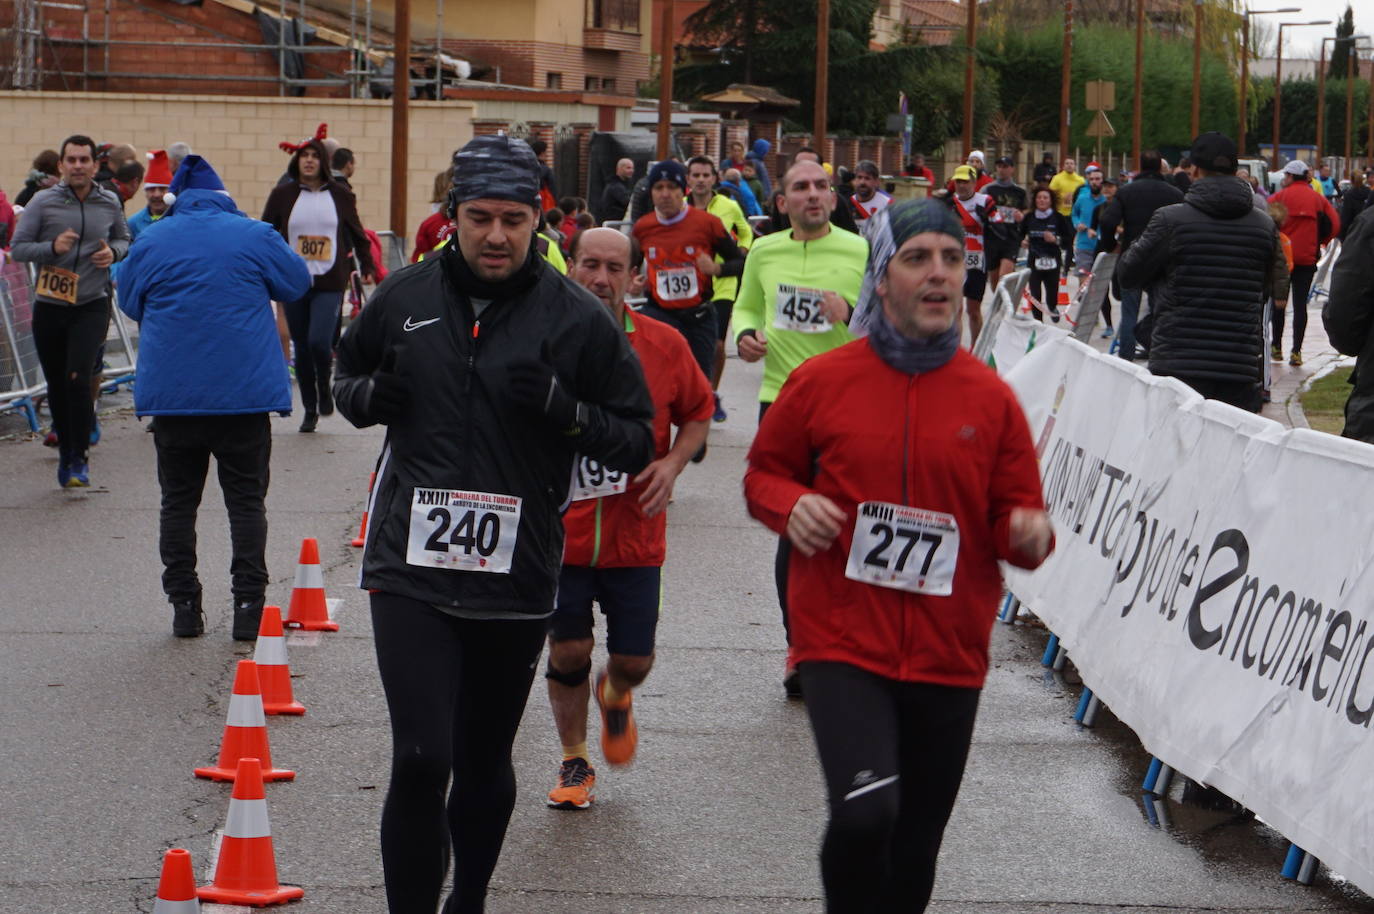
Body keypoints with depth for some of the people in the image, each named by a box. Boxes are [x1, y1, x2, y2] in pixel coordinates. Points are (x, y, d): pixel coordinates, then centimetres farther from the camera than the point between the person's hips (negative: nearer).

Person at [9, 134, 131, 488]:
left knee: (78, 378, -17)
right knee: (56, 386, 9)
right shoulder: (43, 202, -5)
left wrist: (113, 252, -5)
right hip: (49, 307, 1)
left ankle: (80, 458, -6)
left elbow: (124, 239, 18)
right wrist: (52, 247, -21)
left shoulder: (110, 203, 2)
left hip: (92, 305, -1)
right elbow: (17, 247, -4)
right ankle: (65, 452, 28)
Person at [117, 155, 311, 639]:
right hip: (244, 393, -1)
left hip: (170, 395, 1)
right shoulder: (254, 236, -3)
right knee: (246, 499, 6)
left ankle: (184, 605, 10)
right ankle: (248, 606, 0)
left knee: (178, 500, 10)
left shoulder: (150, 242, 1)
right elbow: (298, 283, 10)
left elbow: (130, 303, 13)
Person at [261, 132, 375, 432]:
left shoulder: (340, 195, 5)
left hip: (329, 283, -1)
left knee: (319, 341, -17)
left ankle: (325, 388, 11)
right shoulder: (282, 195, 4)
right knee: (302, 348, 5)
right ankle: (309, 409, 17)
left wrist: (368, 267, 14)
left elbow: (357, 235, 16)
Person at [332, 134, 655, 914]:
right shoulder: (404, 298, 2)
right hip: (411, 569, 0)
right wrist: (370, 396, -4)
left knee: (485, 764, 17)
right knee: (422, 761, -13)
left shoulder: (577, 318, -4)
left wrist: (563, 409, -20)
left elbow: (638, 440, -2)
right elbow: (349, 374, 20)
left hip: (518, 579, 0)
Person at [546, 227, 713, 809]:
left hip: (635, 536, 1)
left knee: (633, 660, 5)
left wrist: (673, 463, -5)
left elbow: (698, 411, 11)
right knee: (568, 651, 0)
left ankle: (615, 696, 43)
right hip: (559, 530, -1)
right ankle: (574, 762, 24)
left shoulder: (664, 346, -3)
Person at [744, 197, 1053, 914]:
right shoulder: (821, 382, -1)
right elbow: (764, 472, 12)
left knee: (914, 854, 12)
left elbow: (1016, 515, 9)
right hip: (842, 643, -3)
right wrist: (792, 505, -10)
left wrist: (1029, 534, -14)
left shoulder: (990, 398, 4)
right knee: (865, 814, -24)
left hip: (949, 658, 3)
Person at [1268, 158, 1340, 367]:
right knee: (1300, 304, 4)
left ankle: (1276, 347, 15)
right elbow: (1334, 225, -1)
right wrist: (1318, 242, 11)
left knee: (1278, 302, 12)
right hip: (1307, 259, 2)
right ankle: (1296, 351, -3)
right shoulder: (1318, 198, 4)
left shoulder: (1281, 196, -5)